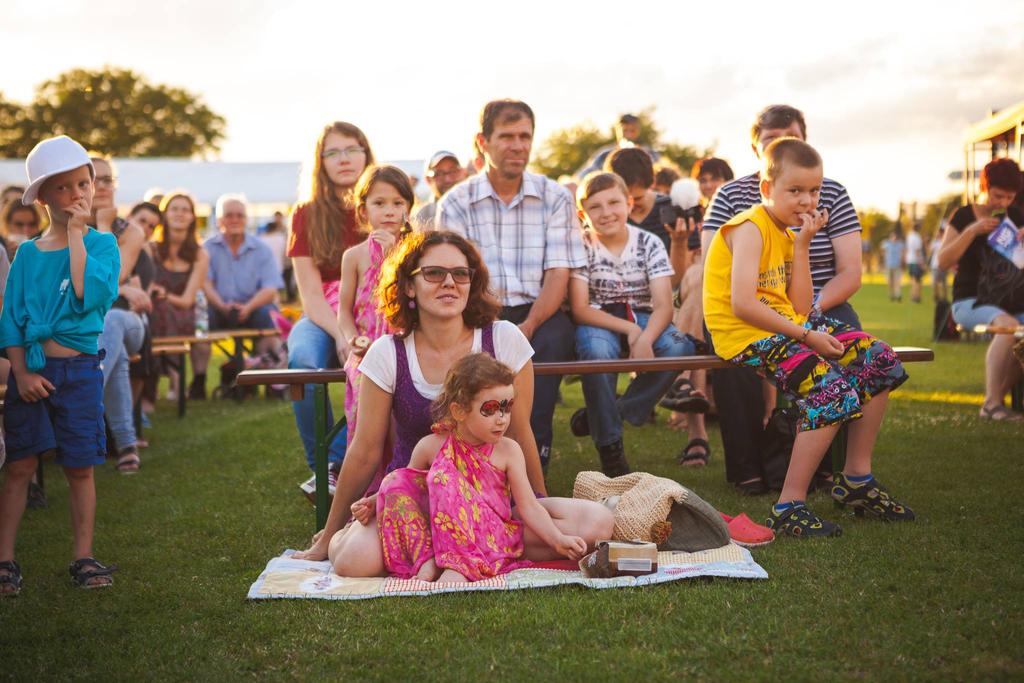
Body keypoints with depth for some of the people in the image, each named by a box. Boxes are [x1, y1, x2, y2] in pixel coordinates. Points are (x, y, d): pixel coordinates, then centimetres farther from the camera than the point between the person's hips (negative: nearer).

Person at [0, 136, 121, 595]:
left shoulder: (101, 245, -1)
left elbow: (89, 296, -20)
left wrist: (76, 235, -15)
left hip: (78, 370, -2)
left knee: (80, 468, 5)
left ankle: (83, 558, 14)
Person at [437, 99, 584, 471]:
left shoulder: (555, 197, 7)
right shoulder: (456, 203, 6)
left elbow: (558, 275, -1)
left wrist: (529, 325, -20)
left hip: (539, 314, 1)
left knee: (555, 337, -33)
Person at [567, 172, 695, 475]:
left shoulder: (649, 243, -1)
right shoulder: (582, 246, -4)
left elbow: (663, 305, -10)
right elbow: (580, 309, -11)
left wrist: (645, 339, -31)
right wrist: (629, 330, -23)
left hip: (643, 318, 2)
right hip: (598, 321, -2)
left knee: (679, 347, -29)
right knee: (597, 352, -38)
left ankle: (617, 412, -11)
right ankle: (610, 449, -22)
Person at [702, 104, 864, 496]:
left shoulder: (831, 194, 7)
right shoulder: (731, 195, 6)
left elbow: (850, 273, 1)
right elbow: (711, 269, -3)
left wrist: (808, 309, -17)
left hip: (820, 308, 1)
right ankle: (748, 467, -17)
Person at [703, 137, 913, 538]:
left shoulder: (786, 233, 15)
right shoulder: (750, 229, -13)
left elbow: (799, 308, 4)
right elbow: (742, 304, -25)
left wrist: (802, 245, 0)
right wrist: (806, 336, -20)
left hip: (788, 325, 9)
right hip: (746, 334, -9)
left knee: (880, 361, 5)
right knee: (834, 392, -26)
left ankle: (856, 478, 14)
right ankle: (789, 507, -20)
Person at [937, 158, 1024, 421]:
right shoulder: (964, 216, 0)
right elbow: (943, 262, -8)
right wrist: (972, 231, -17)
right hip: (970, 302, -5)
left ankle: (997, 399, -16)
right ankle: (992, 404, -29)